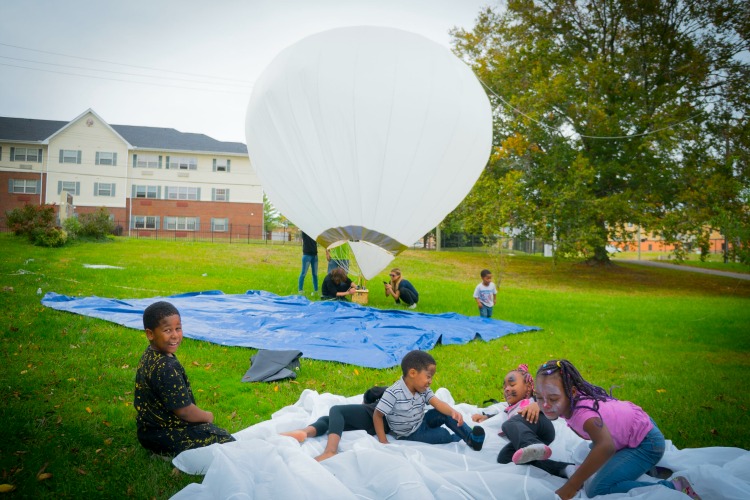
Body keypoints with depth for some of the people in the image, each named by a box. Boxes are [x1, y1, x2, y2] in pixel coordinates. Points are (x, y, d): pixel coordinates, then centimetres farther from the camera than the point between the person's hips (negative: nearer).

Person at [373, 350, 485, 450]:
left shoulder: (423, 390, -7)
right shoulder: (393, 394, -28)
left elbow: (437, 403, -19)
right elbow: (377, 416, -23)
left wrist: (452, 411, -40)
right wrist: (383, 442, -27)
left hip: (422, 422, 6)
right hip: (410, 434, -6)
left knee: (445, 413, -13)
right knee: (443, 434, -19)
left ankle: (471, 437, -11)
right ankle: (462, 438, 6)